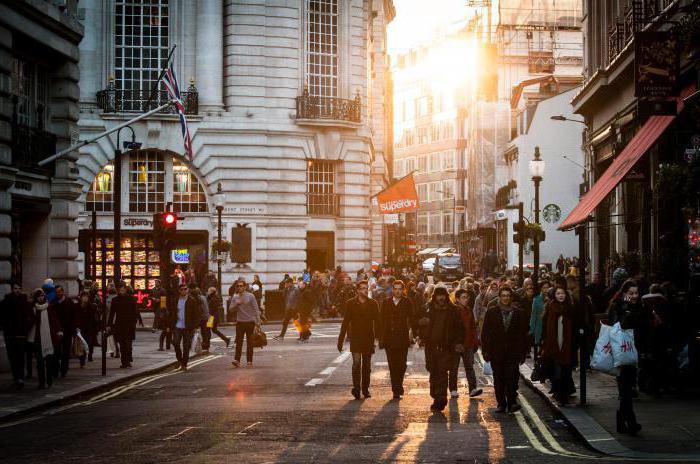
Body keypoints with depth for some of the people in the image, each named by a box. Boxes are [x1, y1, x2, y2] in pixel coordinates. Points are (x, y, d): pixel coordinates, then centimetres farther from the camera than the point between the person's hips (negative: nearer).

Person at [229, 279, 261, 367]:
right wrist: (236, 304, -14)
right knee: (238, 341, -5)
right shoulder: (235, 297, 7)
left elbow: (256, 309, -3)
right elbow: (231, 309, 5)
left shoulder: (250, 296, -3)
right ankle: (237, 360, -8)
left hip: (250, 321, -2)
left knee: (250, 342, 4)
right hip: (239, 322, 2)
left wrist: (258, 322, -8)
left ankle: (249, 361, 8)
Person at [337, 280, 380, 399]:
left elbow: (377, 322, 7)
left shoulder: (373, 304, 6)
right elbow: (345, 322, 3)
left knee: (367, 365, 8)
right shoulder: (350, 304, 2)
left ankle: (365, 389, 17)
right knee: (357, 363, -14)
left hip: (369, 338, 2)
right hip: (356, 338, -2)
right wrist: (341, 340, 0)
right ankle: (356, 388, -13)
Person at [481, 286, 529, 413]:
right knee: (498, 379, 5)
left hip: (513, 352, -1)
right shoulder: (491, 312, 6)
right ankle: (501, 404, 13)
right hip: (496, 352, 1)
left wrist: (523, 353, 4)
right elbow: (485, 333, 4)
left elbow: (523, 334, 8)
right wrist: (486, 351, -2)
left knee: (512, 377, -12)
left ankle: (512, 402, -7)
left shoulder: (518, 313, 7)